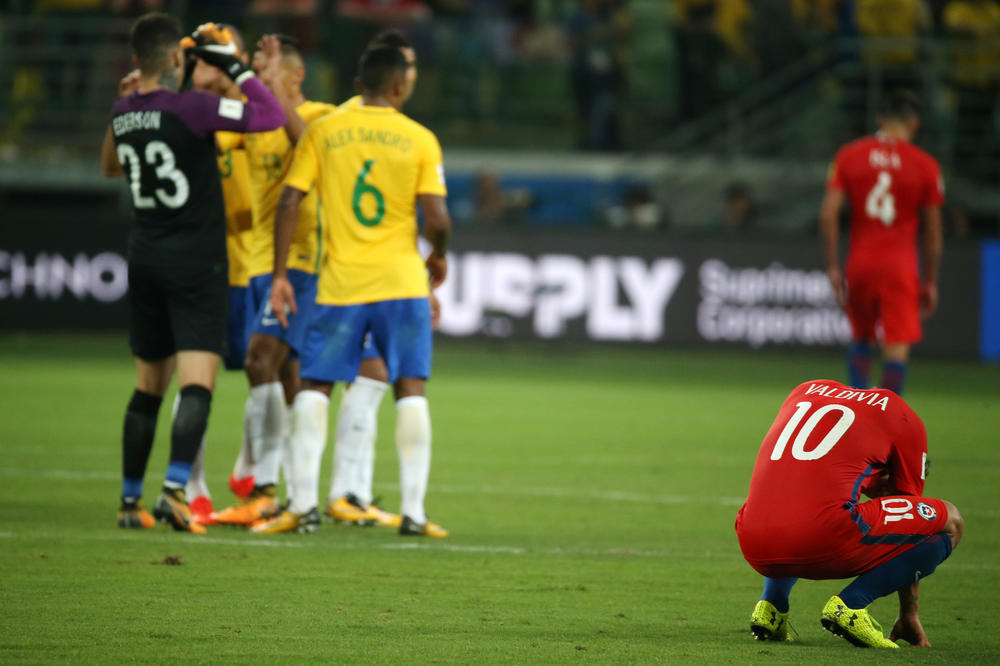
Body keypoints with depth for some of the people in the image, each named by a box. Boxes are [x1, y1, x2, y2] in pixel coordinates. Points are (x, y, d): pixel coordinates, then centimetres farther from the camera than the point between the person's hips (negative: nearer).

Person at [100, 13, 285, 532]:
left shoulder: (123, 114, 5)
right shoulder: (191, 108, -16)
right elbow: (271, 117, -15)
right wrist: (237, 69, -5)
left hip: (143, 256, 6)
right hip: (195, 260, -6)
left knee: (148, 387, 15)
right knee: (196, 386, -10)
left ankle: (130, 500, 18)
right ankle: (174, 489, -25)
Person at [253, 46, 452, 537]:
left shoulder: (323, 132, 2)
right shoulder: (419, 139, -1)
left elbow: (288, 204, -2)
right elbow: (437, 219, -6)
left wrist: (280, 275, 4)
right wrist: (438, 256, 15)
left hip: (340, 283, 1)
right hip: (402, 281, 0)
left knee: (313, 387, 9)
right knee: (410, 390, 4)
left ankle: (303, 502, 2)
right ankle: (414, 511, -1)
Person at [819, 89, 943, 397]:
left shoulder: (848, 155, 3)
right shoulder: (925, 166, -1)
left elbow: (828, 215, -3)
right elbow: (933, 232, 2)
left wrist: (833, 266, 2)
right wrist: (930, 281, 10)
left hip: (860, 263, 3)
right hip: (900, 266, -2)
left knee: (860, 338, 19)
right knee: (897, 348, -3)